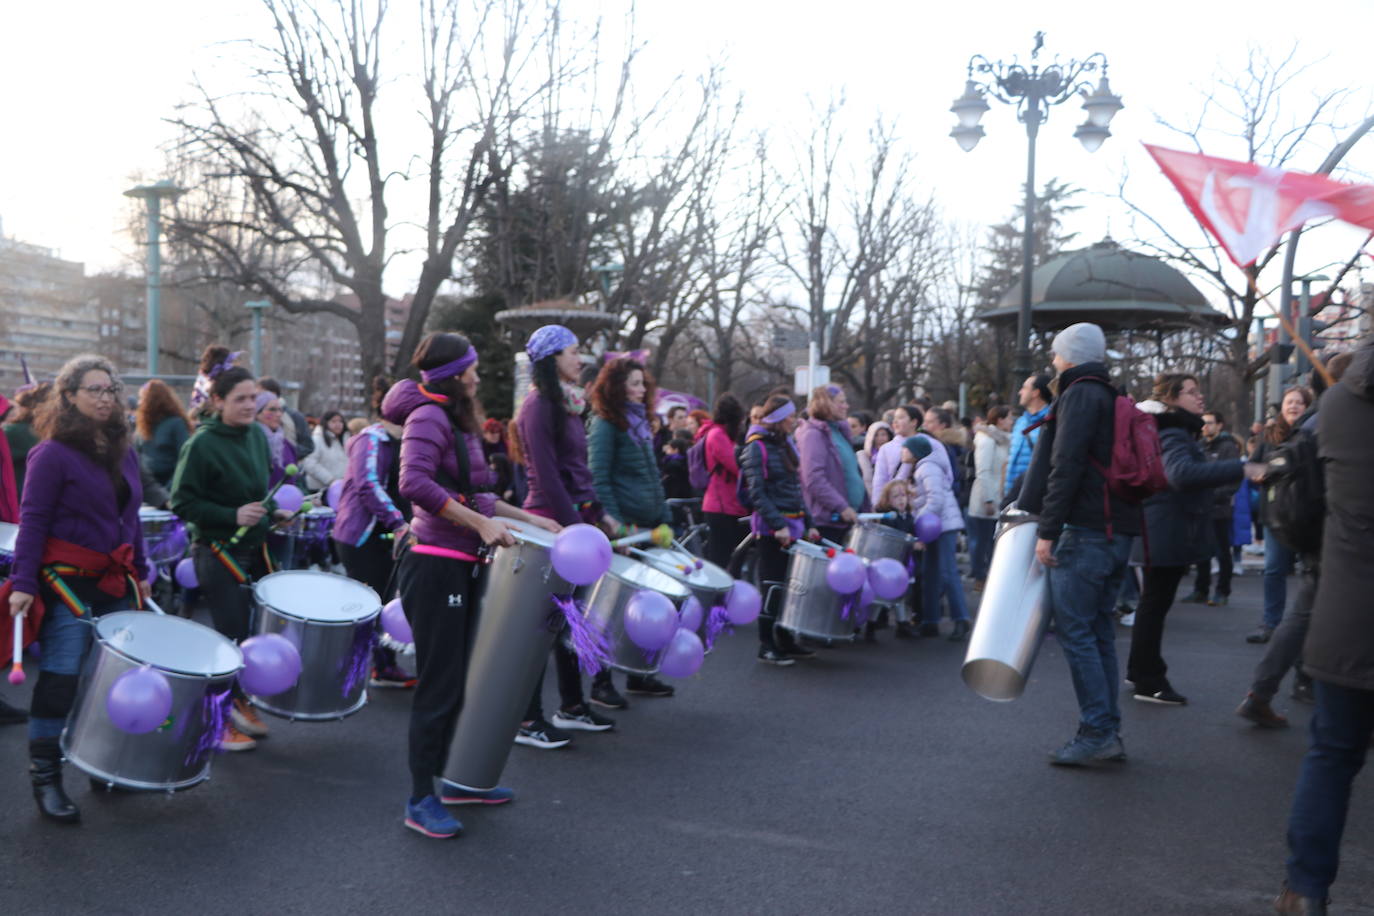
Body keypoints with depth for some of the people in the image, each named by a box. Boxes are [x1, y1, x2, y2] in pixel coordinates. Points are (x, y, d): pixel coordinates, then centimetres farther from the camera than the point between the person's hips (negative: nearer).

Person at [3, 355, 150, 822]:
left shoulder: (124, 452, 11)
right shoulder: (52, 454, -8)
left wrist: (140, 572, 18)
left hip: (115, 582, 6)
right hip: (67, 582, -6)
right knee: (60, 678, -5)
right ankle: (45, 777, 6)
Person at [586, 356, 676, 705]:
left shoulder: (641, 422, 17)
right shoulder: (604, 424, -8)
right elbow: (599, 478, -15)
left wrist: (665, 518, 16)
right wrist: (613, 522, -21)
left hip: (648, 527, 8)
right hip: (622, 530, -8)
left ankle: (639, 675, 23)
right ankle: (601, 683, 8)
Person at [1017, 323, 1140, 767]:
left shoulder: (1080, 395, -8)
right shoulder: (1111, 398, 20)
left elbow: (1066, 466, -17)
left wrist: (1047, 530, -17)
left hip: (1086, 532, -9)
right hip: (1117, 533, 9)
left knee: (1075, 631, -6)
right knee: (1098, 633, 12)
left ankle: (1097, 733, -5)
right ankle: (1108, 733, 16)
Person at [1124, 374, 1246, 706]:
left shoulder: (1176, 431, 16)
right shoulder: (1174, 435, -18)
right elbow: (1183, 473, -39)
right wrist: (1241, 468, -45)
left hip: (1164, 532, 11)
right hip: (1169, 532, -11)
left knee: (1154, 602, 17)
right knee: (1155, 603, -4)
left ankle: (1140, 672, 28)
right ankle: (1148, 682, 3)